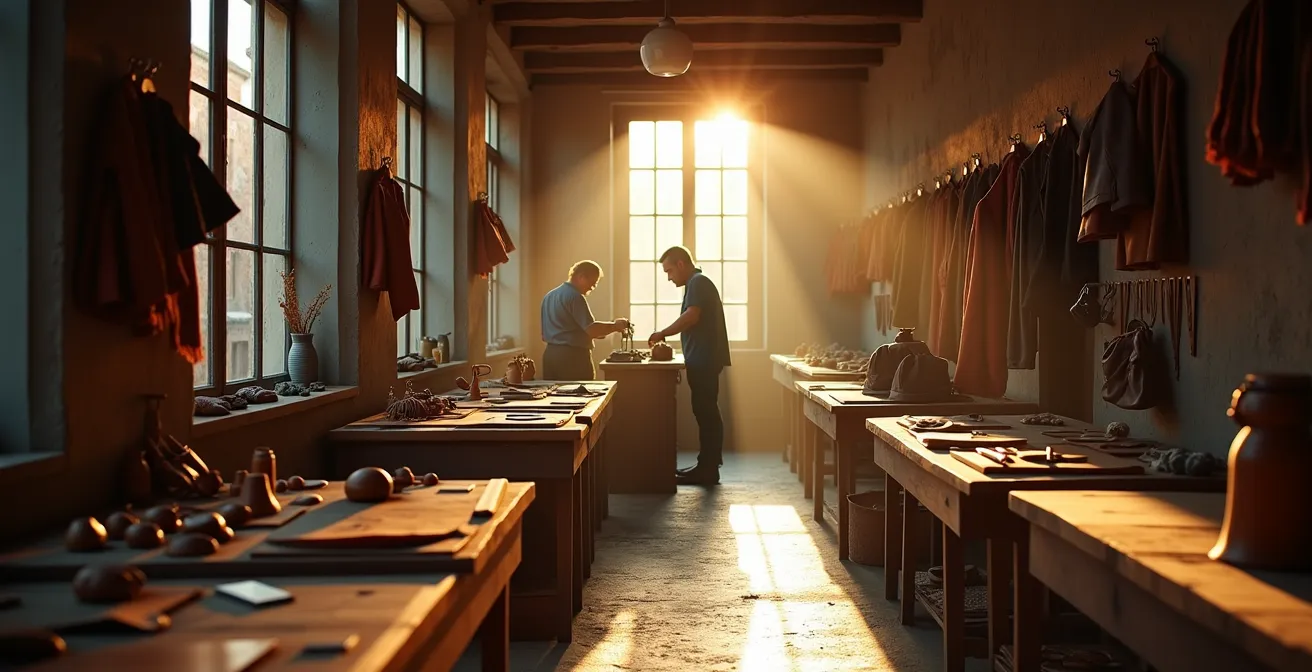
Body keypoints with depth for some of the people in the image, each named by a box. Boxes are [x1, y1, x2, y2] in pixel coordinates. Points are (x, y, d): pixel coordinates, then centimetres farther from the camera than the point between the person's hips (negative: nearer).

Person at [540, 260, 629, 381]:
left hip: (550, 353, 9)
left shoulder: (549, 296, 16)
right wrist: (615, 326, -4)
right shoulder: (575, 296, -12)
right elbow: (591, 329, -20)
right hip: (573, 356, -9)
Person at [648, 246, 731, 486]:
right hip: (702, 359, 11)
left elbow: (692, 316, -24)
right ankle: (707, 465, 16)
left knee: (706, 412, -8)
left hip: (704, 360, -11)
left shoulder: (698, 283, -11)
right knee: (705, 412, 11)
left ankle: (708, 469, -6)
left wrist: (663, 333, -17)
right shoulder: (697, 284, 22)